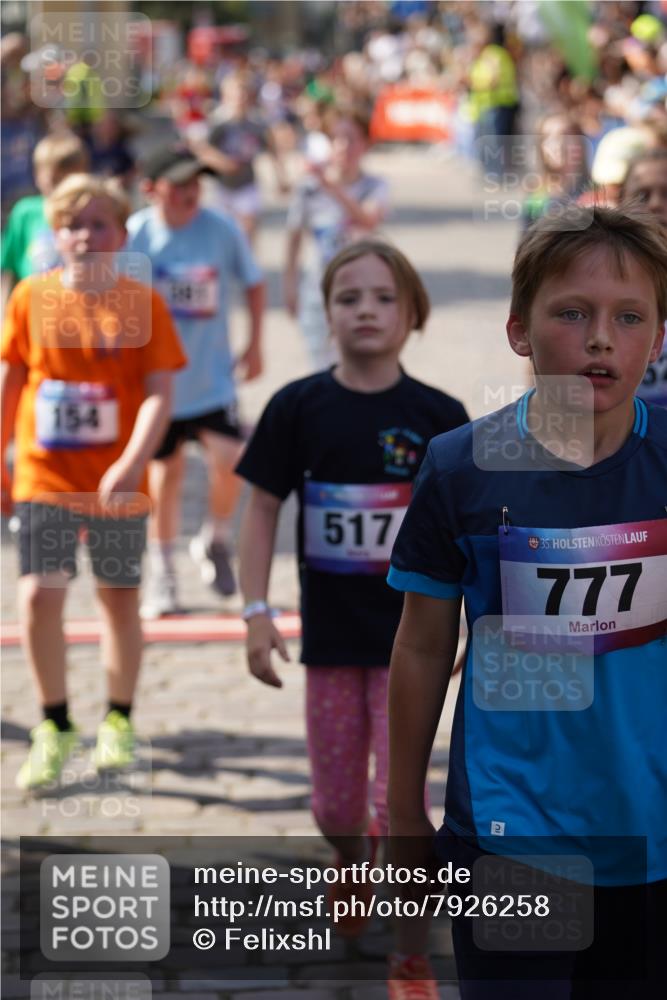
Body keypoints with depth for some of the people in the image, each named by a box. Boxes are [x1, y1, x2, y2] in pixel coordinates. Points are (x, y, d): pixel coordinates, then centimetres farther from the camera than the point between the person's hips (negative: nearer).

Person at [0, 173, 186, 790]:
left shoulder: (142, 303, -5)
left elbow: (159, 393, -10)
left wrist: (131, 464, -23)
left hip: (116, 485, -1)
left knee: (120, 601, 10)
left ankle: (119, 721, 30)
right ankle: (55, 728, 6)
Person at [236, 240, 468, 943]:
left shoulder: (438, 417, -6)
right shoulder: (299, 407, -4)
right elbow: (262, 507, 1)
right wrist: (257, 613, -5)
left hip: (411, 638, -2)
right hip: (329, 635, 2)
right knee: (334, 806, 11)